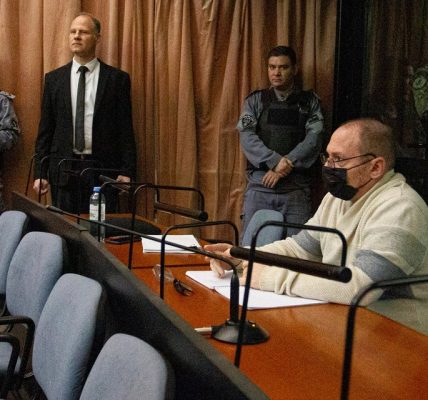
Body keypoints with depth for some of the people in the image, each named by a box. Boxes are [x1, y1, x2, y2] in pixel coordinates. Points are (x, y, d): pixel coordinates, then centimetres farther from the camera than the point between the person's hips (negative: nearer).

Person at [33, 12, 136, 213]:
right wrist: (40, 173, 3)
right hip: (63, 170, 2)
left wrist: (127, 172, -6)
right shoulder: (53, 78, 8)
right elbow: (45, 130, 8)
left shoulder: (117, 78, 2)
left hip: (104, 169, -1)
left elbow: (125, 129, 0)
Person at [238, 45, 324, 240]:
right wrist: (275, 161, -17)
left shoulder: (309, 102, 10)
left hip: (296, 187, -1)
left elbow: (314, 139, -3)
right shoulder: (255, 100, 11)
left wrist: (285, 167, -15)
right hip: (259, 184, 1)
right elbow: (246, 137, -2)